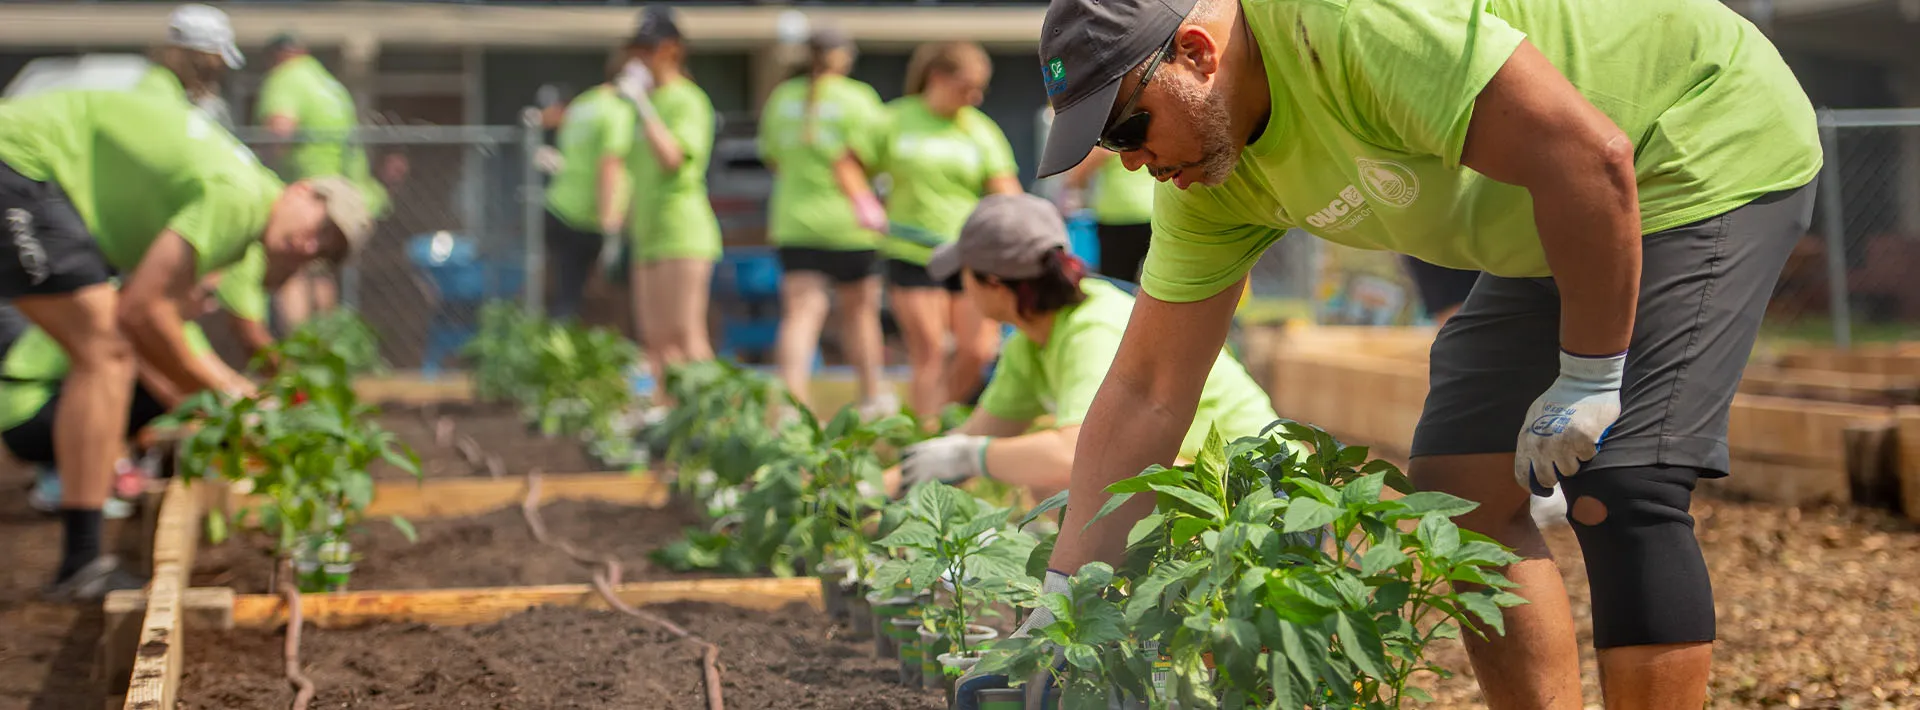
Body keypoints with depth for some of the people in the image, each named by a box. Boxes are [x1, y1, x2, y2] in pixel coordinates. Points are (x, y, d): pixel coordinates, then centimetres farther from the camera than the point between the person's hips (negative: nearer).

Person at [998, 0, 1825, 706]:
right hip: (1555, 227, 9)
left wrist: (1588, 378, -27)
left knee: (1617, 489, -20)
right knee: (1459, 487, 2)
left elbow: (1590, 156, -36)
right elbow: (1145, 394, -2)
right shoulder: (1205, 166, -6)